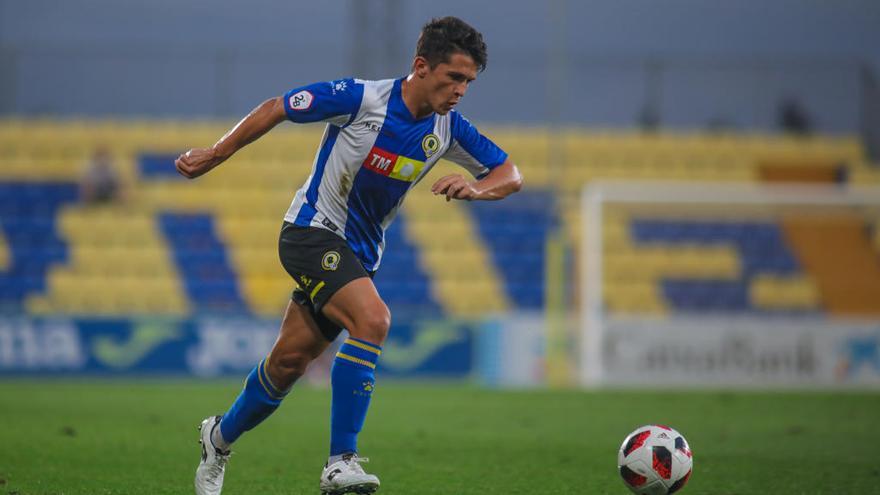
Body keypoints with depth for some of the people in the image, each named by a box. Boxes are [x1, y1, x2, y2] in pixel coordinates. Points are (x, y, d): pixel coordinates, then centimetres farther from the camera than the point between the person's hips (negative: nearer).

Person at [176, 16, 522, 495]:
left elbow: (509, 175, 0)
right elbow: (275, 109, -9)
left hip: (360, 253, 7)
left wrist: (476, 187, -23)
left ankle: (221, 437, 35)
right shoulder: (360, 98, -20)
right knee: (372, 318, -28)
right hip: (312, 231, -7)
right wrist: (215, 155, -3)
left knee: (291, 359, 10)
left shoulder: (447, 128, -4)